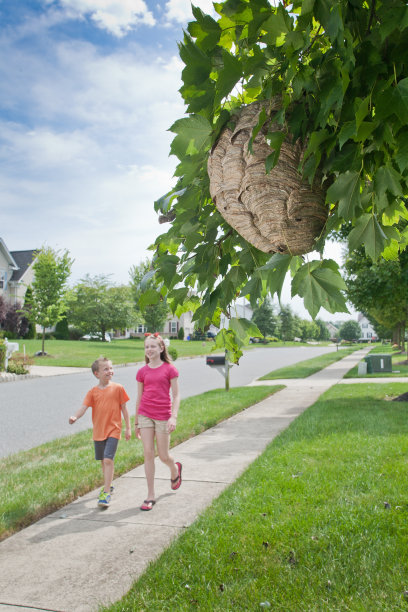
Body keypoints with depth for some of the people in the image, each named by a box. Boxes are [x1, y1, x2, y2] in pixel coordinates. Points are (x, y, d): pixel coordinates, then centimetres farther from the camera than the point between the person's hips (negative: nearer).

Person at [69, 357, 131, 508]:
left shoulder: (118, 388, -3)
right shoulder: (93, 392, 1)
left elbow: (124, 408, 2)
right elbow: (84, 407, -8)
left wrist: (128, 428, 3)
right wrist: (75, 417, -30)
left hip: (113, 430, -3)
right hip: (98, 431, 4)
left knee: (108, 460, -15)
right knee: (103, 461, 17)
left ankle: (106, 493, -10)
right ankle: (108, 486, 37)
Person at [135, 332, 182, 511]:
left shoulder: (169, 369, -4)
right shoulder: (142, 372, 5)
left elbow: (176, 395, -3)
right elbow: (139, 397, 11)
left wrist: (173, 417, -14)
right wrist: (136, 422, 13)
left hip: (163, 416, -2)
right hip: (145, 415, 3)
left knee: (163, 456, 5)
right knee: (148, 453, 0)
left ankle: (175, 469, 42)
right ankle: (150, 496, 10)